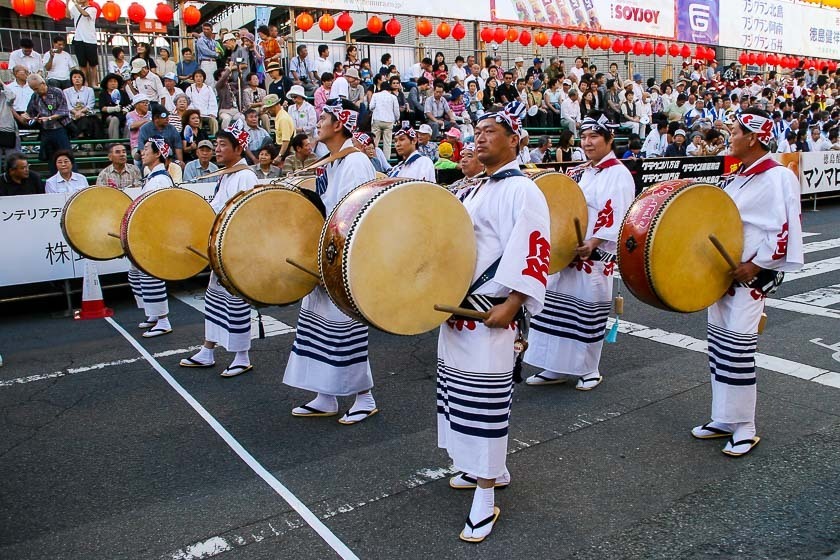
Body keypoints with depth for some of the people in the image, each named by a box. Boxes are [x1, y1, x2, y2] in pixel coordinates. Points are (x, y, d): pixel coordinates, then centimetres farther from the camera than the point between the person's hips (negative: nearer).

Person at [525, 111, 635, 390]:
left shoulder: (617, 174, -8)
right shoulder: (577, 172, 15)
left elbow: (616, 218, -17)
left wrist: (592, 244, -25)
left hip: (594, 257, -7)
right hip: (564, 253, 7)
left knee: (588, 312, 3)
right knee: (557, 308, 10)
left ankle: (589, 370, 19)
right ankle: (558, 367, 21)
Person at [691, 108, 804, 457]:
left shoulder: (779, 177, -12)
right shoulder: (734, 177, 13)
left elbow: (786, 232, -17)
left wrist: (754, 265, -18)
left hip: (752, 276, -9)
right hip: (722, 273, 9)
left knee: (738, 349, -7)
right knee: (719, 345, 11)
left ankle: (745, 429, 6)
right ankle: (724, 419, 23)